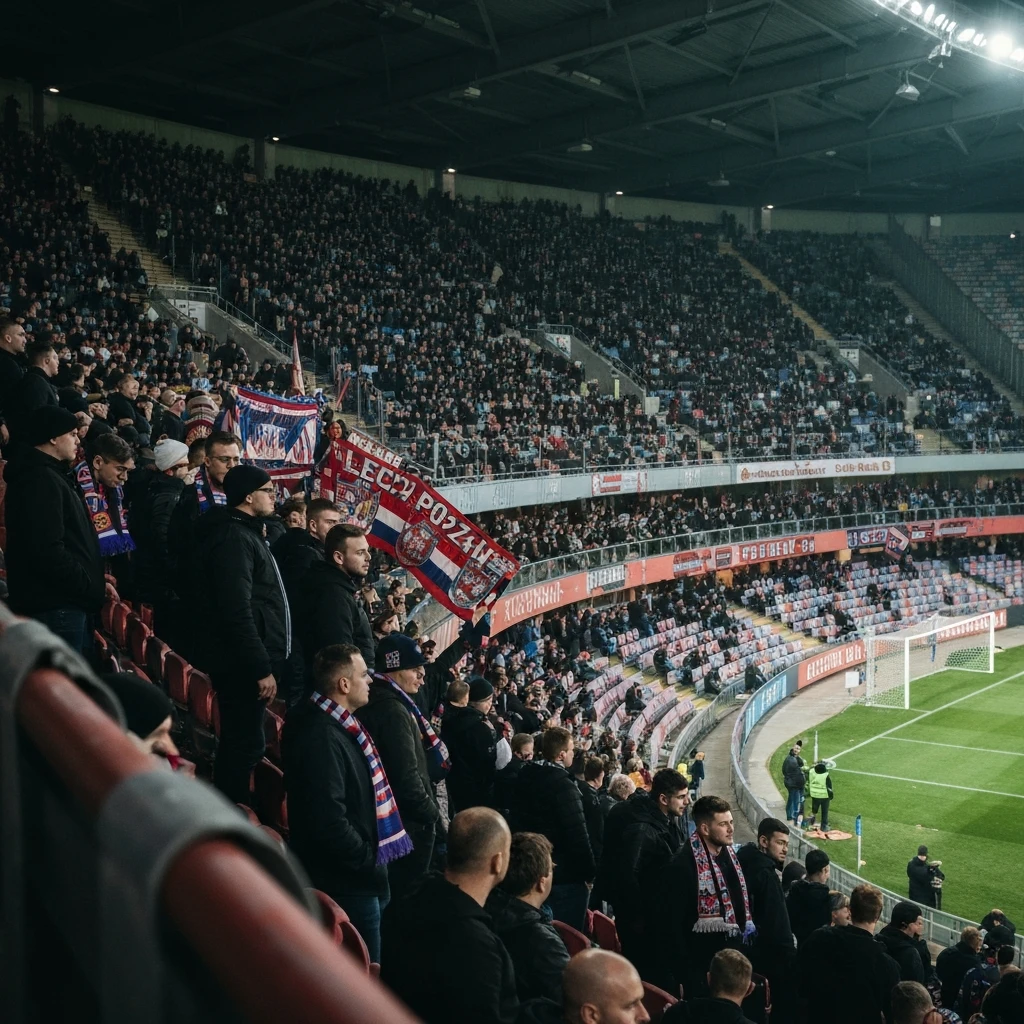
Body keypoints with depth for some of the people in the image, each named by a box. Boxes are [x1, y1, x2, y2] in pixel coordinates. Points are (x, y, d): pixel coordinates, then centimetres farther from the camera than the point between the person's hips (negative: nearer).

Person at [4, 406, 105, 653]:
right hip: (57, 605, -11)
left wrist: (94, 578, 13)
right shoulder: (40, 480, -15)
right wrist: (91, 586, -17)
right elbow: (47, 551, -25)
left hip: (67, 601, 11)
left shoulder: (50, 476, 19)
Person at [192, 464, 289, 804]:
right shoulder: (234, 537, -16)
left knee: (240, 741, 16)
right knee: (245, 743, -5)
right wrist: (262, 668, -23)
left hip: (245, 661, 11)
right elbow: (237, 612, -24)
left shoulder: (245, 533, 17)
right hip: (242, 662, -11)